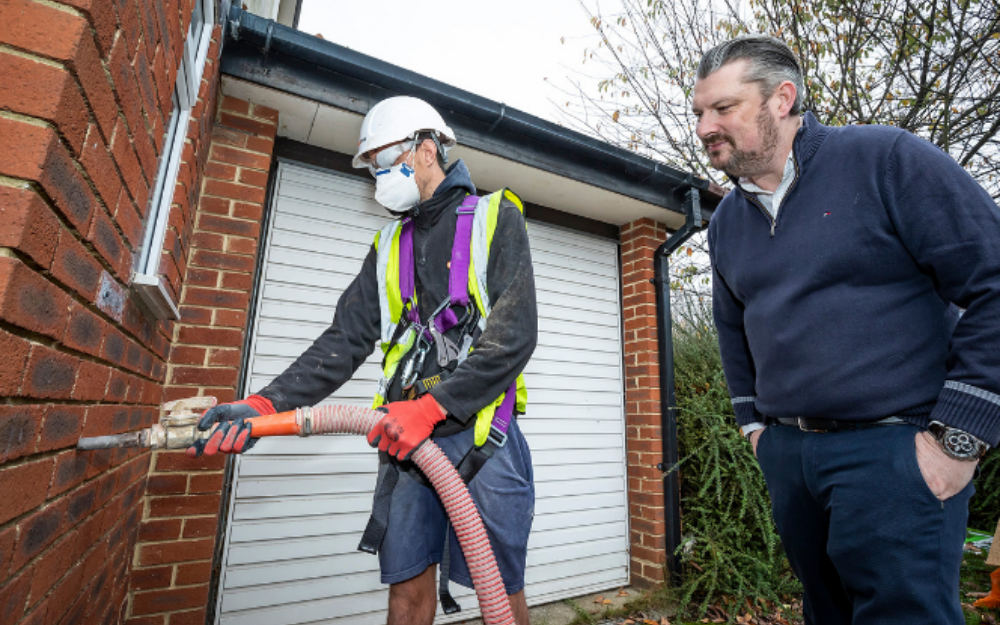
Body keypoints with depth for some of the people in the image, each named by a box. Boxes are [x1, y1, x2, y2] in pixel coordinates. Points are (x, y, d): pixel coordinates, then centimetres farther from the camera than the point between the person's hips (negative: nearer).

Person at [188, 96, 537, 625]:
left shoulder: (496, 218, 2)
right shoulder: (389, 244, 17)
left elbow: (516, 334, -10)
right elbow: (346, 340, 9)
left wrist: (432, 406, -19)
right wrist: (266, 404, -5)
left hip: (480, 431, -4)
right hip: (406, 437, 4)